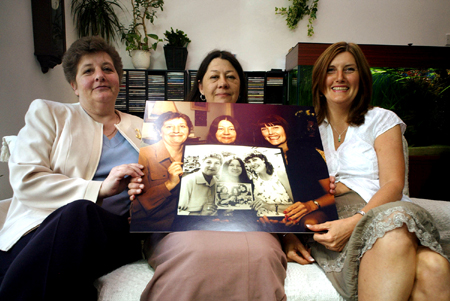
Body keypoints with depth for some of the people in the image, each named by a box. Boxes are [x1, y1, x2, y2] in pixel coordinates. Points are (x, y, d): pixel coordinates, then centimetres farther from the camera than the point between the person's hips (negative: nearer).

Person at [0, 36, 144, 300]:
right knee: (78, 211, -36)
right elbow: (24, 180, -1)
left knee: (80, 214, -33)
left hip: (115, 233, 2)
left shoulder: (142, 128, 22)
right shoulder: (46, 113, 13)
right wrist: (99, 189, -13)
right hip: (39, 233, -1)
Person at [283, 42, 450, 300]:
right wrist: (288, 233, -8)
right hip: (328, 225, 0)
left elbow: (393, 184, 0)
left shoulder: (382, 120, 14)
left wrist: (355, 222, -19)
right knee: (394, 238, -36)